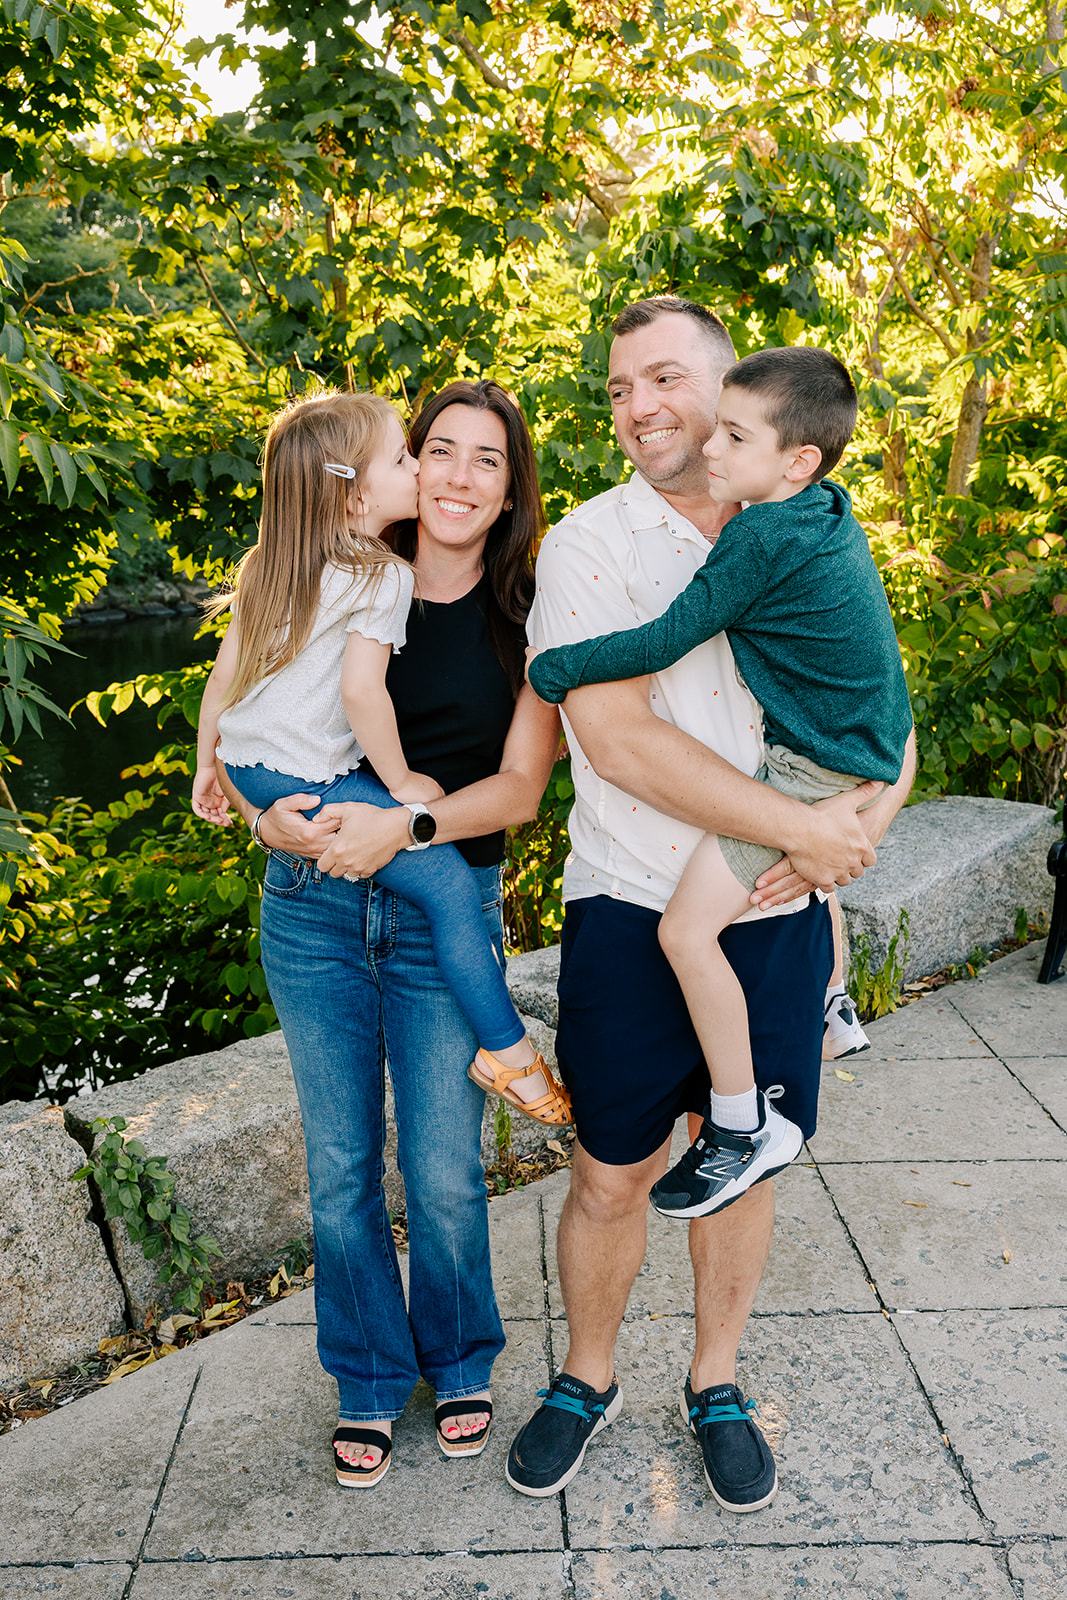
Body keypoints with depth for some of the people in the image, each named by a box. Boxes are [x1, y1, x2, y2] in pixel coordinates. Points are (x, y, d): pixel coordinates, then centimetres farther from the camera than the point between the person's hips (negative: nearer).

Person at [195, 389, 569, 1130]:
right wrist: (402, 784, -10)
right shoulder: (385, 576, -12)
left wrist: (208, 763, 24)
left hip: (245, 758, 9)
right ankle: (510, 1052, -2)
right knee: (451, 880, -8)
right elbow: (362, 690, -22)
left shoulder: (268, 564, 12)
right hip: (307, 780, -9)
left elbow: (226, 670, 14)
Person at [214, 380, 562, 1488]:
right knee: (341, 1164, 11)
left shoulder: (527, 619, -1)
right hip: (312, 906, 2)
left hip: (446, 909, -1)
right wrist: (271, 814, -16)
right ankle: (370, 1381, 34)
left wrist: (404, 823, -22)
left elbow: (519, 786, -6)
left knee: (444, 1173, 5)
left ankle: (459, 1364, 35)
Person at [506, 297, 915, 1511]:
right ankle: (586, 1381, 36)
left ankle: (715, 1387, 39)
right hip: (632, 916, -2)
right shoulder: (587, 543, -5)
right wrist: (800, 826, -19)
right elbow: (616, 738, -17)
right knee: (612, 1177, 9)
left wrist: (871, 812, -15)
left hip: (777, 919, 3)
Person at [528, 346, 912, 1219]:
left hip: (817, 769, -10)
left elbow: (665, 641, -21)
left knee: (687, 928, -13)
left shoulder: (760, 538, -21)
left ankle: (744, 1128, -2)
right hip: (871, 751, 11)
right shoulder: (831, 513, 6)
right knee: (812, 862, 38)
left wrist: (549, 670, -13)